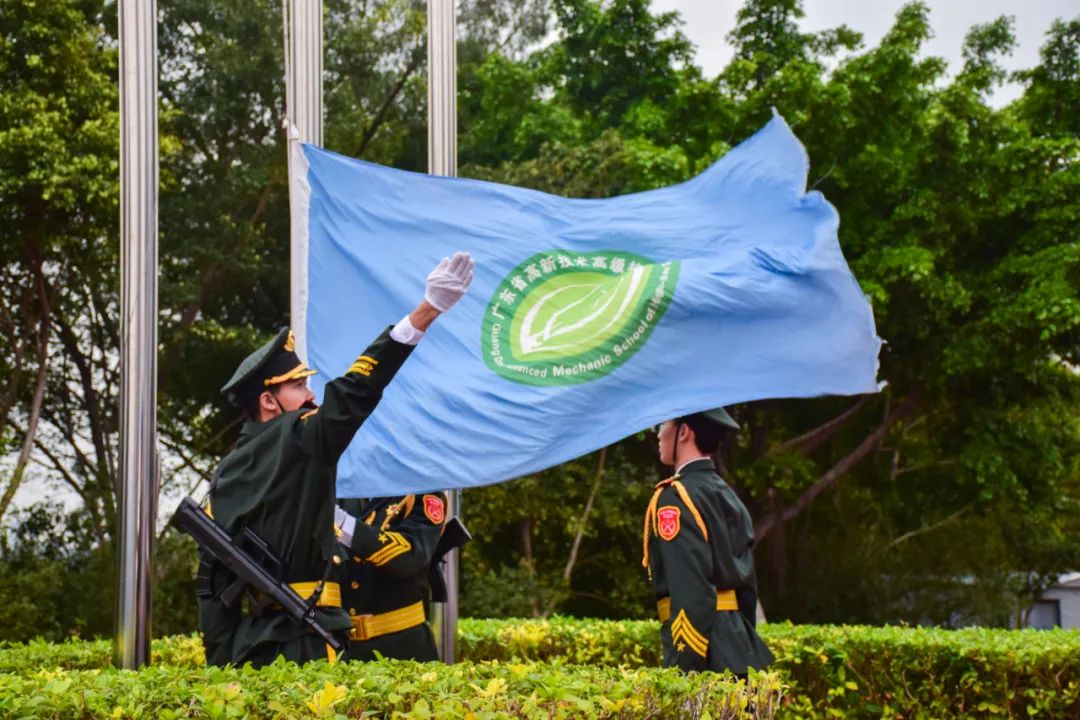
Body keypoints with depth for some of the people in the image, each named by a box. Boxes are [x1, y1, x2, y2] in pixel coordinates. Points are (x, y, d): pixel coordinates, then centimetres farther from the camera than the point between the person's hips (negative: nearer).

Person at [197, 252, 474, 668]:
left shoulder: (225, 475, 15)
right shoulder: (297, 441, -6)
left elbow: (211, 581, 15)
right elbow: (351, 396, -17)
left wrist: (221, 663, 18)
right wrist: (426, 312, -21)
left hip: (249, 646, 8)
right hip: (302, 644, -8)